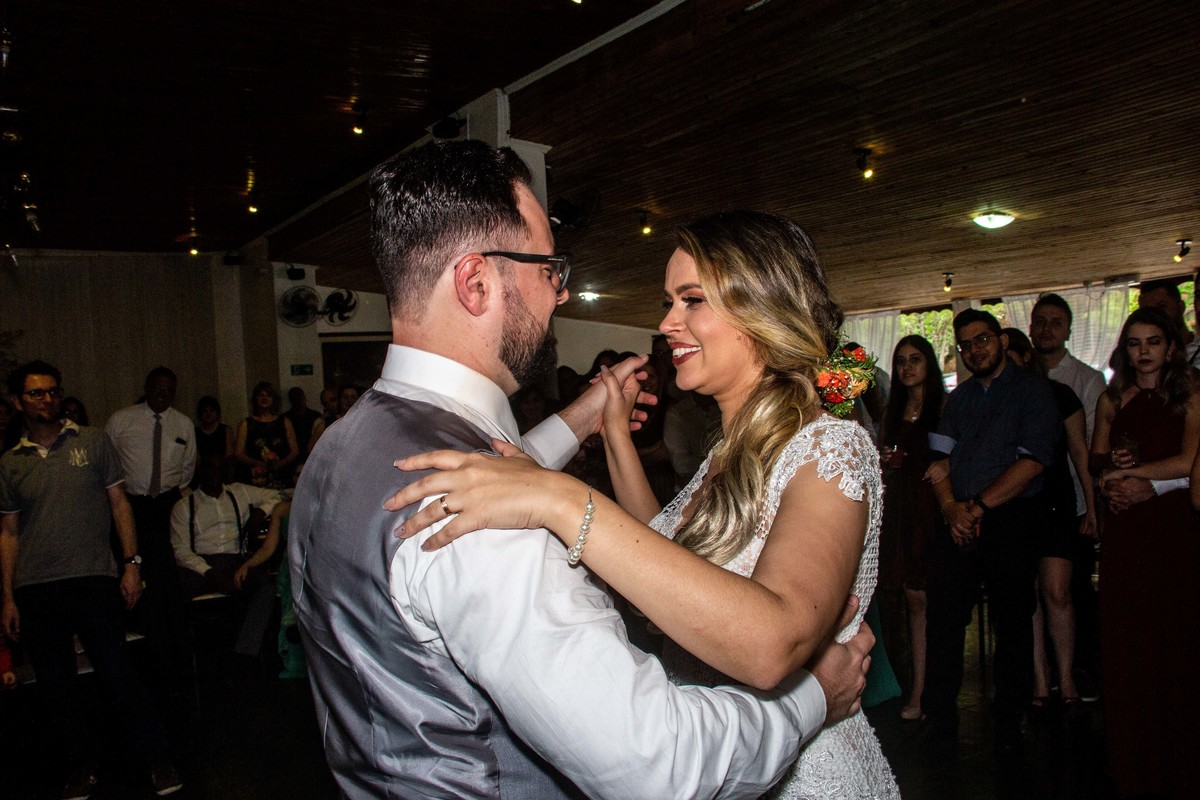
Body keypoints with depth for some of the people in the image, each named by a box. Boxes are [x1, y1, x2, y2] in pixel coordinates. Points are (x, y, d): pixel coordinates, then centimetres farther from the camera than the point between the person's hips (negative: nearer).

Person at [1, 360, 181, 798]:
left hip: (93, 580, -3)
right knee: (53, 685, 9)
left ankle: (156, 759, 9)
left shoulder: (93, 441, 5)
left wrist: (131, 563, -3)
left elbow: (119, 503, 5)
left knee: (118, 674, -3)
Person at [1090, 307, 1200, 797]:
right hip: (1124, 530, 3)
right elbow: (1095, 458, 18)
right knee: (1124, 639, 3)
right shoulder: (1112, 400, 12)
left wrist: (1130, 472, -5)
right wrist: (1110, 463, -3)